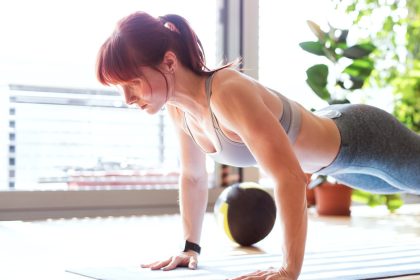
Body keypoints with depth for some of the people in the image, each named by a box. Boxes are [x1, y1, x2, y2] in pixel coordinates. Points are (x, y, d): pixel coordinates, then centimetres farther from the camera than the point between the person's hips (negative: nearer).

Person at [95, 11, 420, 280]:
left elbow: (290, 177, -45)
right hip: (331, 130, 8)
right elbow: (193, 176, 1)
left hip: (362, 139, -8)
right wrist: (191, 247, 1)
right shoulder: (179, 108, -15)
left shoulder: (228, 93, -42)